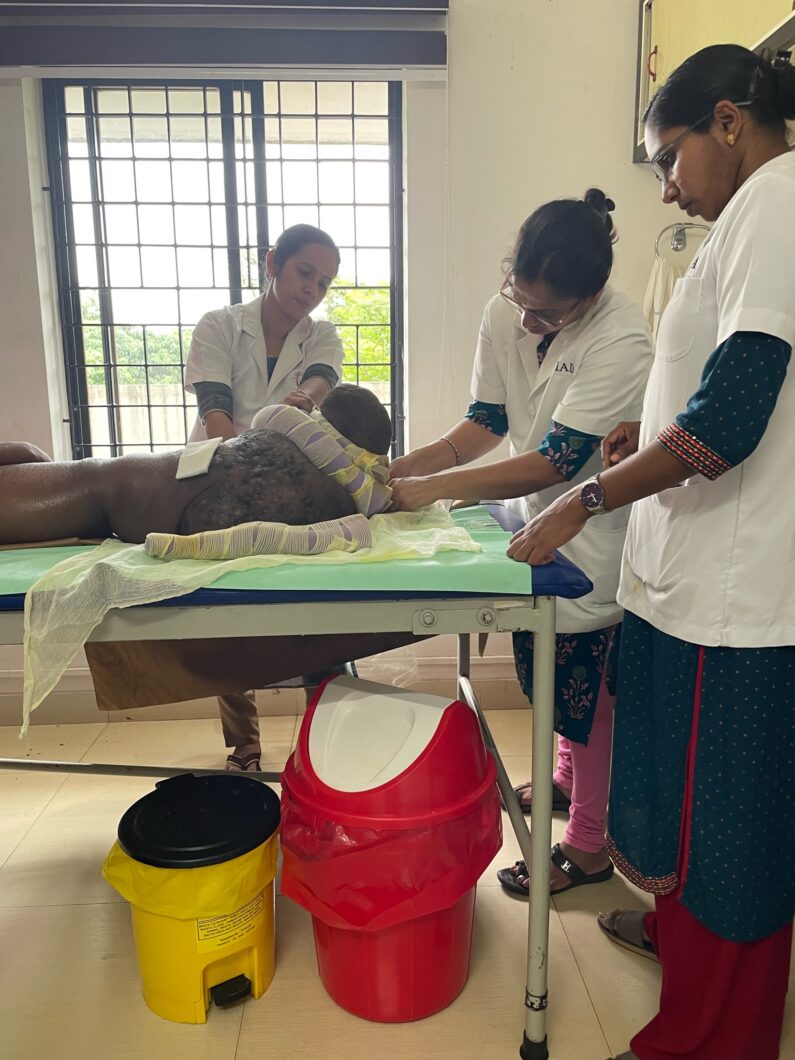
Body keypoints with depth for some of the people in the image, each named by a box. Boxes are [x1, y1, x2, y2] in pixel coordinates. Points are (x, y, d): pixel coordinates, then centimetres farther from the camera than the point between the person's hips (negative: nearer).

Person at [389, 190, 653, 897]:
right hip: (535, 516, 7)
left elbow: (555, 462, -28)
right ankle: (569, 778, 46)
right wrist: (408, 467, -15)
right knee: (547, 668, 20)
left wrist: (437, 487, -29)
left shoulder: (620, 341, -28)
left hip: (592, 528, -7)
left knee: (585, 683, 3)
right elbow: (488, 420, -1)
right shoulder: (505, 312, -7)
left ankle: (589, 846, 23)